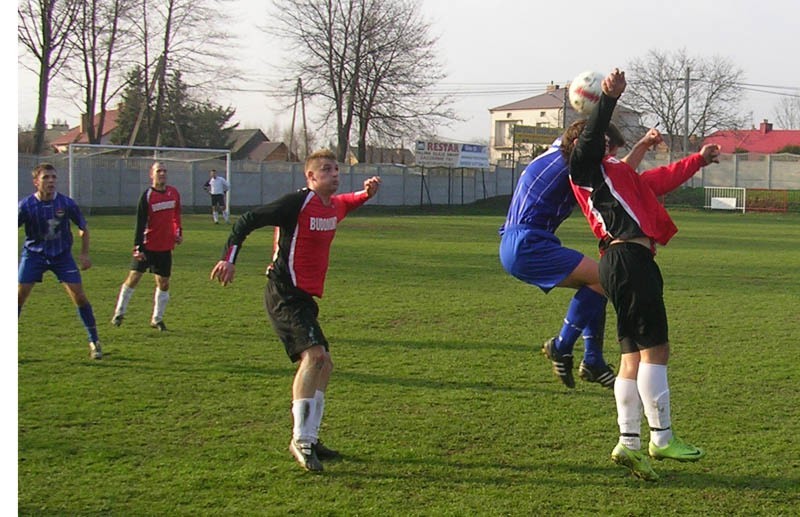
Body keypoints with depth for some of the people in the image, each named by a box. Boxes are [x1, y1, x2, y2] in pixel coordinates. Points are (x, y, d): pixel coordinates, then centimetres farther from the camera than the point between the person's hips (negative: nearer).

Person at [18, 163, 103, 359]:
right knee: (19, 295, -9)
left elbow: (83, 228, 3)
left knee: (79, 296, -8)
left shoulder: (67, 203, -12)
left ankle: (94, 341, 5)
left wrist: (84, 253, 0)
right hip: (34, 254, 0)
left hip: (62, 254, 0)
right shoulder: (26, 205, -14)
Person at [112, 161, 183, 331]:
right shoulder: (147, 195, -9)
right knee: (134, 277, -5)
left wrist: (178, 232, 12)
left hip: (166, 247, 4)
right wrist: (137, 247, -16)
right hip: (148, 245, -4)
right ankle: (119, 312, 10)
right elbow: (140, 223, -11)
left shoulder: (173, 193, 5)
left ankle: (157, 319, 17)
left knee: (164, 282, 5)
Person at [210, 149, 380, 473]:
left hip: (304, 298, 10)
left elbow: (348, 203, 38)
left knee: (323, 365, 12)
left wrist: (367, 193, 18)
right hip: (285, 295, -10)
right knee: (313, 354, -24)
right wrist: (229, 258, -24)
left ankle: (309, 438, 23)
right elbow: (247, 221, -14)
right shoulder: (298, 202, -14)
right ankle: (301, 439, -22)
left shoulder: (335, 206, 12)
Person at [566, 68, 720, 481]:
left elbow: (660, 180, 43)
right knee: (655, 348, -8)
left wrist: (698, 160, 52)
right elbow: (591, 136, -18)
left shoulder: (610, 173, 31)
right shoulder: (585, 165, 4)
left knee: (635, 355, 8)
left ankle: (629, 443, 8)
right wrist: (610, 98, -31)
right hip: (628, 258, -10)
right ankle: (661, 439, -4)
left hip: (628, 263, 10)